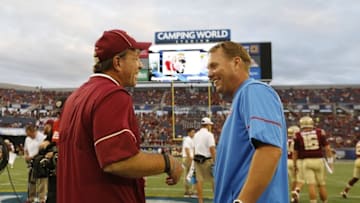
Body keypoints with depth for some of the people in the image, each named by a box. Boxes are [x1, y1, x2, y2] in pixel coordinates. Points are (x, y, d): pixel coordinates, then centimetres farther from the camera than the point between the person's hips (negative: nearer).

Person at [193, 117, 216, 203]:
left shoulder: (196, 134, 12)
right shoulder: (209, 134, -9)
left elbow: (194, 148, 12)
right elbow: (212, 149, -17)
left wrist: (195, 159, 16)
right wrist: (215, 161, -16)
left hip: (197, 159, 6)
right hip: (207, 159, -6)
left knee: (199, 180, 4)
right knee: (213, 179, 4)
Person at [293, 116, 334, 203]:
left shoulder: (298, 136, -1)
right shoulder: (320, 132, 3)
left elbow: (295, 152, 5)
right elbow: (327, 148, 1)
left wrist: (294, 164, 16)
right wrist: (330, 161, 9)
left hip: (306, 161, -1)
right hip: (319, 160, 1)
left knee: (311, 185, -3)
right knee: (322, 185, 11)